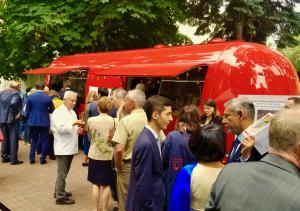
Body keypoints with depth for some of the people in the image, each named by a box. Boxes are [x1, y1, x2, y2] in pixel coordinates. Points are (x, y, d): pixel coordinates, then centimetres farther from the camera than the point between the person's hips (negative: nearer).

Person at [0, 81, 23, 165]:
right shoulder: (16, 93, -15)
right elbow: (13, 103, -32)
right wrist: (16, 113, -19)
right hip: (12, 120, -6)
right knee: (13, 140, 2)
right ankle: (13, 159, 5)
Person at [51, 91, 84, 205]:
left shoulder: (72, 112, 16)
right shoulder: (58, 112, -11)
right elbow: (61, 128, -22)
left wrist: (78, 129, 2)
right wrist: (74, 123, -26)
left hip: (70, 147, 9)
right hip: (63, 148, -8)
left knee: (63, 173, 18)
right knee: (62, 173, -2)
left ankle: (59, 191, 31)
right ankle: (60, 197, 6)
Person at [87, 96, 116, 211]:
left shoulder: (91, 120, -8)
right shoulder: (113, 121, -11)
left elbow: (90, 137, 6)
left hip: (94, 155, 1)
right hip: (108, 155, -1)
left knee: (96, 184, 14)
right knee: (106, 185, 10)